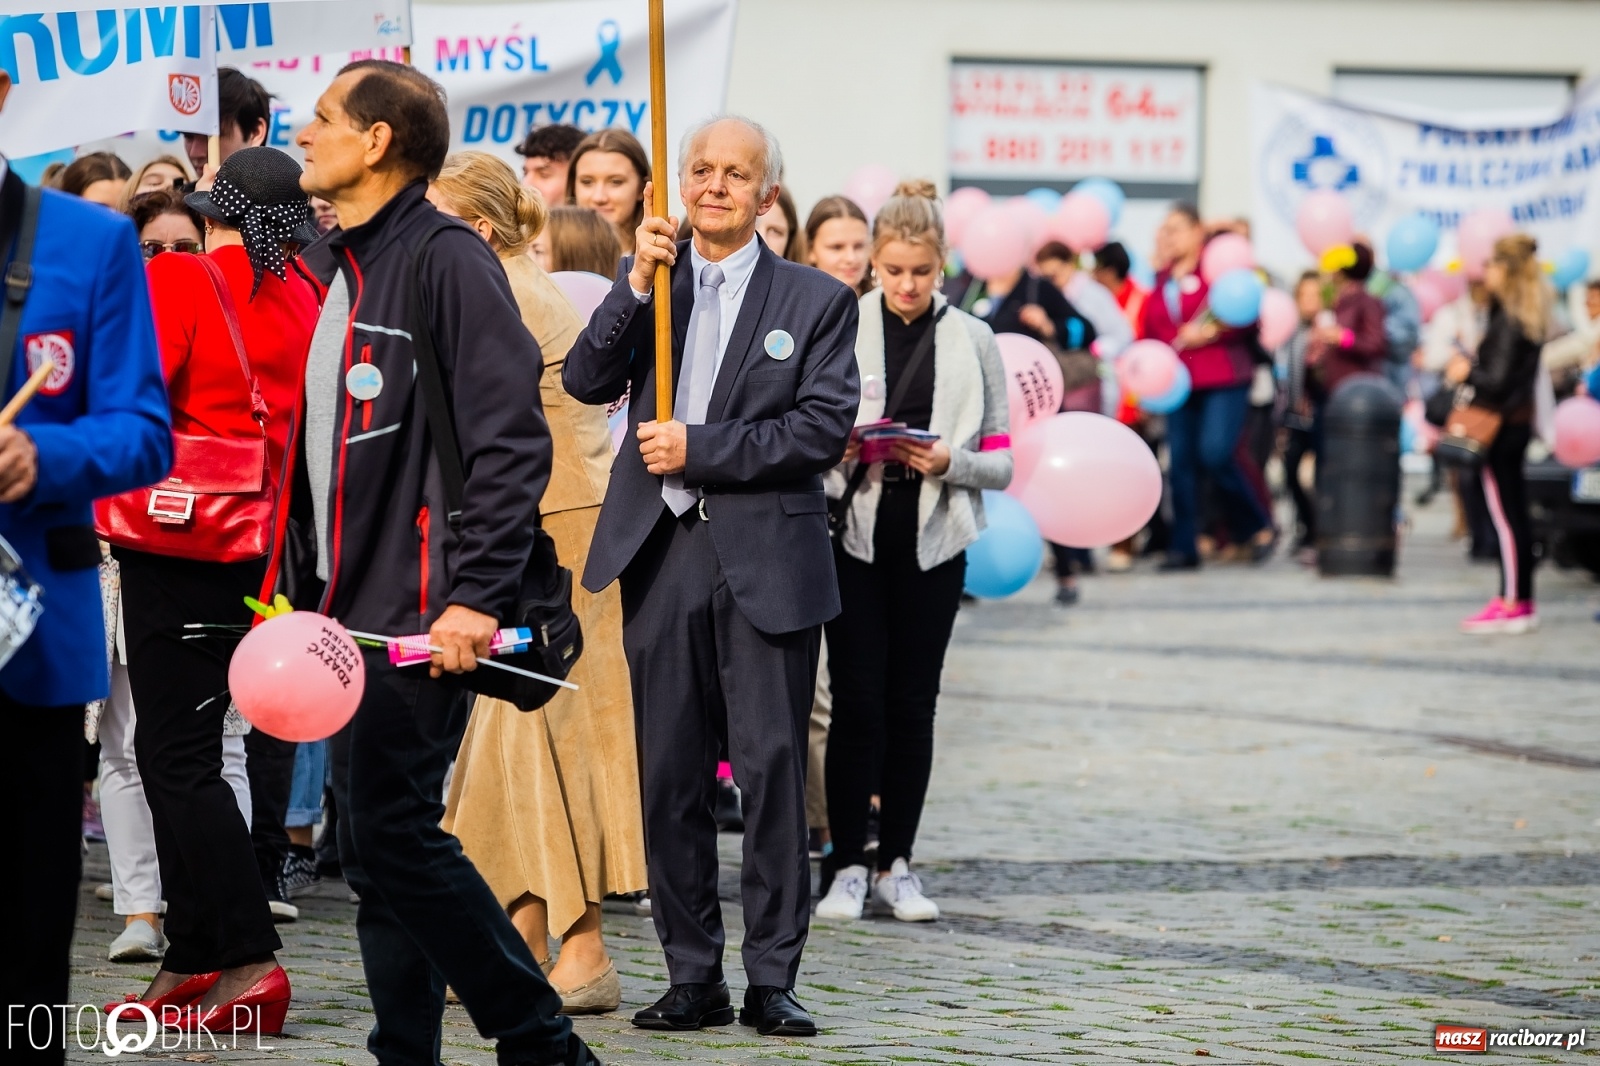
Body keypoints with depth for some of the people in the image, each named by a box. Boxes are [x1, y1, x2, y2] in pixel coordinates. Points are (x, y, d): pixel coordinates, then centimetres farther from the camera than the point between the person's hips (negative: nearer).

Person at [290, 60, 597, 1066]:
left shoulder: (447, 258, -11)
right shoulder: (330, 268, 17)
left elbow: (512, 442, -17)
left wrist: (476, 597, -22)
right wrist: (290, 584, 18)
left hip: (418, 610, -9)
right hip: (345, 607, 9)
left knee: (394, 834, -11)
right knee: (378, 848, 8)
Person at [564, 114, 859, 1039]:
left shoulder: (816, 300, 3)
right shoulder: (649, 286, 12)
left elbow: (825, 430, -6)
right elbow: (586, 382, -1)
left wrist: (700, 448, -11)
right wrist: (637, 287, -13)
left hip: (766, 560, -3)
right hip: (662, 554, 3)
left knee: (772, 767, -4)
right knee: (671, 774, 5)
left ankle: (774, 978, 2)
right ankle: (695, 977, 12)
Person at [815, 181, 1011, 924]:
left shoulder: (973, 341, 6)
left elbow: (1001, 463, 5)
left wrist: (949, 463, -14)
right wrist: (837, 450, -16)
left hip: (934, 542, 2)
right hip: (856, 535, -1)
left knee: (913, 703, 5)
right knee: (857, 702, -5)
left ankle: (897, 864, 13)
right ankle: (848, 866, 2)